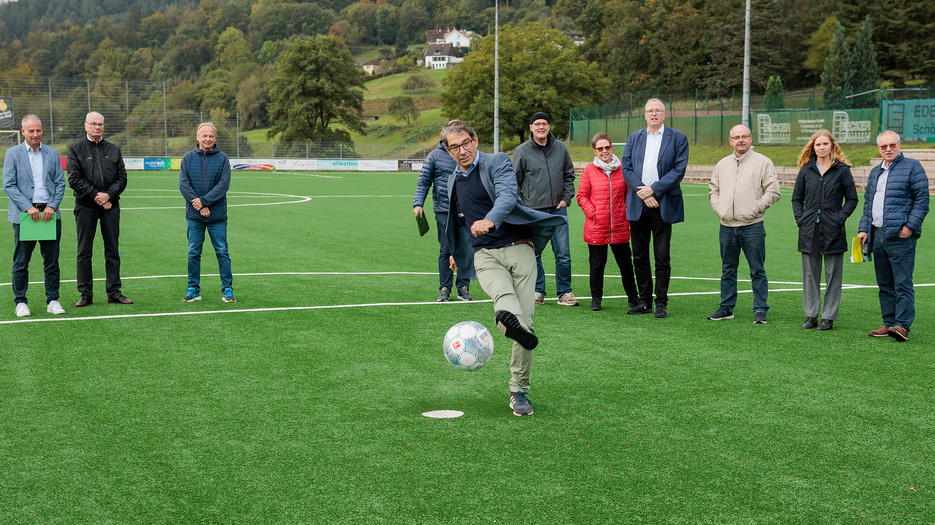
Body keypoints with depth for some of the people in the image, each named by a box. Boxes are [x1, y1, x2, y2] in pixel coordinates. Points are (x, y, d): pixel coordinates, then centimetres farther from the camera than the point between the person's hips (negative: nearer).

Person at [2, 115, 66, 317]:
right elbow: (9, 185, -4)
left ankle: (52, 301, 11)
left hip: (50, 214, 2)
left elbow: (60, 183, 9)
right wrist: (28, 207, -13)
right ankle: (20, 302, 11)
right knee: (21, 262, 2)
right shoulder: (13, 154, 1)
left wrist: (52, 206, -6)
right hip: (23, 215, -2)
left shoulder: (52, 154, 10)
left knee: (52, 261, 4)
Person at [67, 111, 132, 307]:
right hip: (85, 206, -3)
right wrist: (96, 195, -12)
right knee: (84, 252, 0)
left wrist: (108, 195, -9)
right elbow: (74, 179, -6)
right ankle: (86, 294, 6)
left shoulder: (113, 150, 11)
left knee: (112, 250, 5)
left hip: (110, 205, 3)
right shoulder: (76, 149, 2)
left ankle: (114, 292, 11)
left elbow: (122, 178, 7)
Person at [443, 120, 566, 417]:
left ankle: (519, 391, 4)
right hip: (485, 256, 3)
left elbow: (508, 195, -20)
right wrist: (455, 252, 49)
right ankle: (509, 320, -68)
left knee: (525, 322, -8)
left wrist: (490, 220, -40)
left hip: (518, 247, -3)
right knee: (504, 296, -33)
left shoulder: (497, 163, 1)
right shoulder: (453, 181, 19)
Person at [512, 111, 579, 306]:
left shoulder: (560, 148, 8)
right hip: (533, 211, -2)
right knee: (533, 254, 3)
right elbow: (514, 182, 4)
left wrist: (566, 198, 6)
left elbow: (569, 175, 18)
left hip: (558, 209, 2)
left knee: (563, 253, -1)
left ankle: (564, 292, 7)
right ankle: (538, 291, 14)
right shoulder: (522, 151, 0)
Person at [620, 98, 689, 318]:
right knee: (639, 257, 7)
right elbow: (626, 168, 5)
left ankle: (661, 303, 6)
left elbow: (679, 170, -7)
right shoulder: (634, 138, 13)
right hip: (637, 205, 4)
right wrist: (641, 192, -10)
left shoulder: (678, 138, 2)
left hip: (663, 205, -3)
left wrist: (653, 190, -13)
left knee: (662, 257, -2)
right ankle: (644, 301, 16)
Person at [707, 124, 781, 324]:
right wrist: (718, 208, 5)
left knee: (757, 270, -1)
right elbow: (713, 189, 21)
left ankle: (760, 310, 4)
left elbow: (773, 191, -3)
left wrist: (756, 208, -9)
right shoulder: (722, 164, 14)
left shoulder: (763, 162, 0)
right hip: (727, 227, 4)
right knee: (728, 270, 11)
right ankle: (726, 308, 19)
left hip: (752, 226, -4)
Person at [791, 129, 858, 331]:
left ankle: (828, 317, 9)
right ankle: (811, 315, 14)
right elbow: (796, 198, 15)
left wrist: (840, 218, -8)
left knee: (833, 275, 2)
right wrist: (800, 218, 2)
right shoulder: (806, 170, 8)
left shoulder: (842, 170, 0)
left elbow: (852, 199, 4)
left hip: (833, 231, -3)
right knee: (810, 274, 6)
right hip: (809, 231, 3)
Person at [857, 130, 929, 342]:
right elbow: (868, 203, 23)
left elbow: (922, 199, -7)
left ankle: (902, 326, -8)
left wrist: (910, 225, -15)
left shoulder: (912, 167, -1)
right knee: (884, 284, 10)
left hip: (900, 236, -7)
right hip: (877, 236, 7)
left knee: (902, 283, -8)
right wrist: (864, 229, 12)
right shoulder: (875, 172, 20)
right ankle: (889, 324, 16)